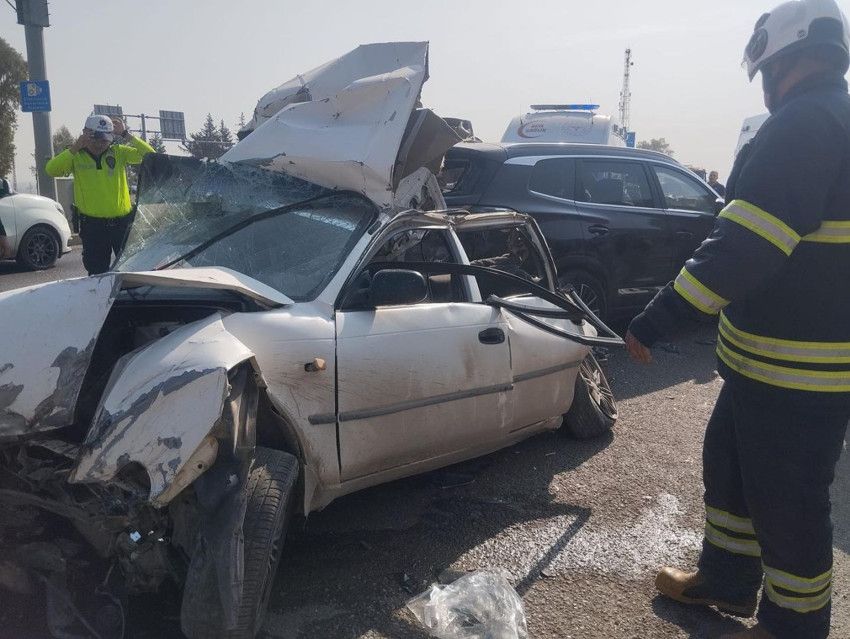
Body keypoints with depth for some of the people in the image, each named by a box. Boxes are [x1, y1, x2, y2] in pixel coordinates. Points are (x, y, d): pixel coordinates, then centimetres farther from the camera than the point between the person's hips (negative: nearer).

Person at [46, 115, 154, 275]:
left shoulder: (119, 152, 3)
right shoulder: (76, 156, 1)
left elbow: (149, 155, -6)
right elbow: (51, 169, -14)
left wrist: (126, 135, -9)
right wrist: (75, 147, -16)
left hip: (122, 222, 1)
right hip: (92, 225, 0)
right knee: (97, 271, 7)